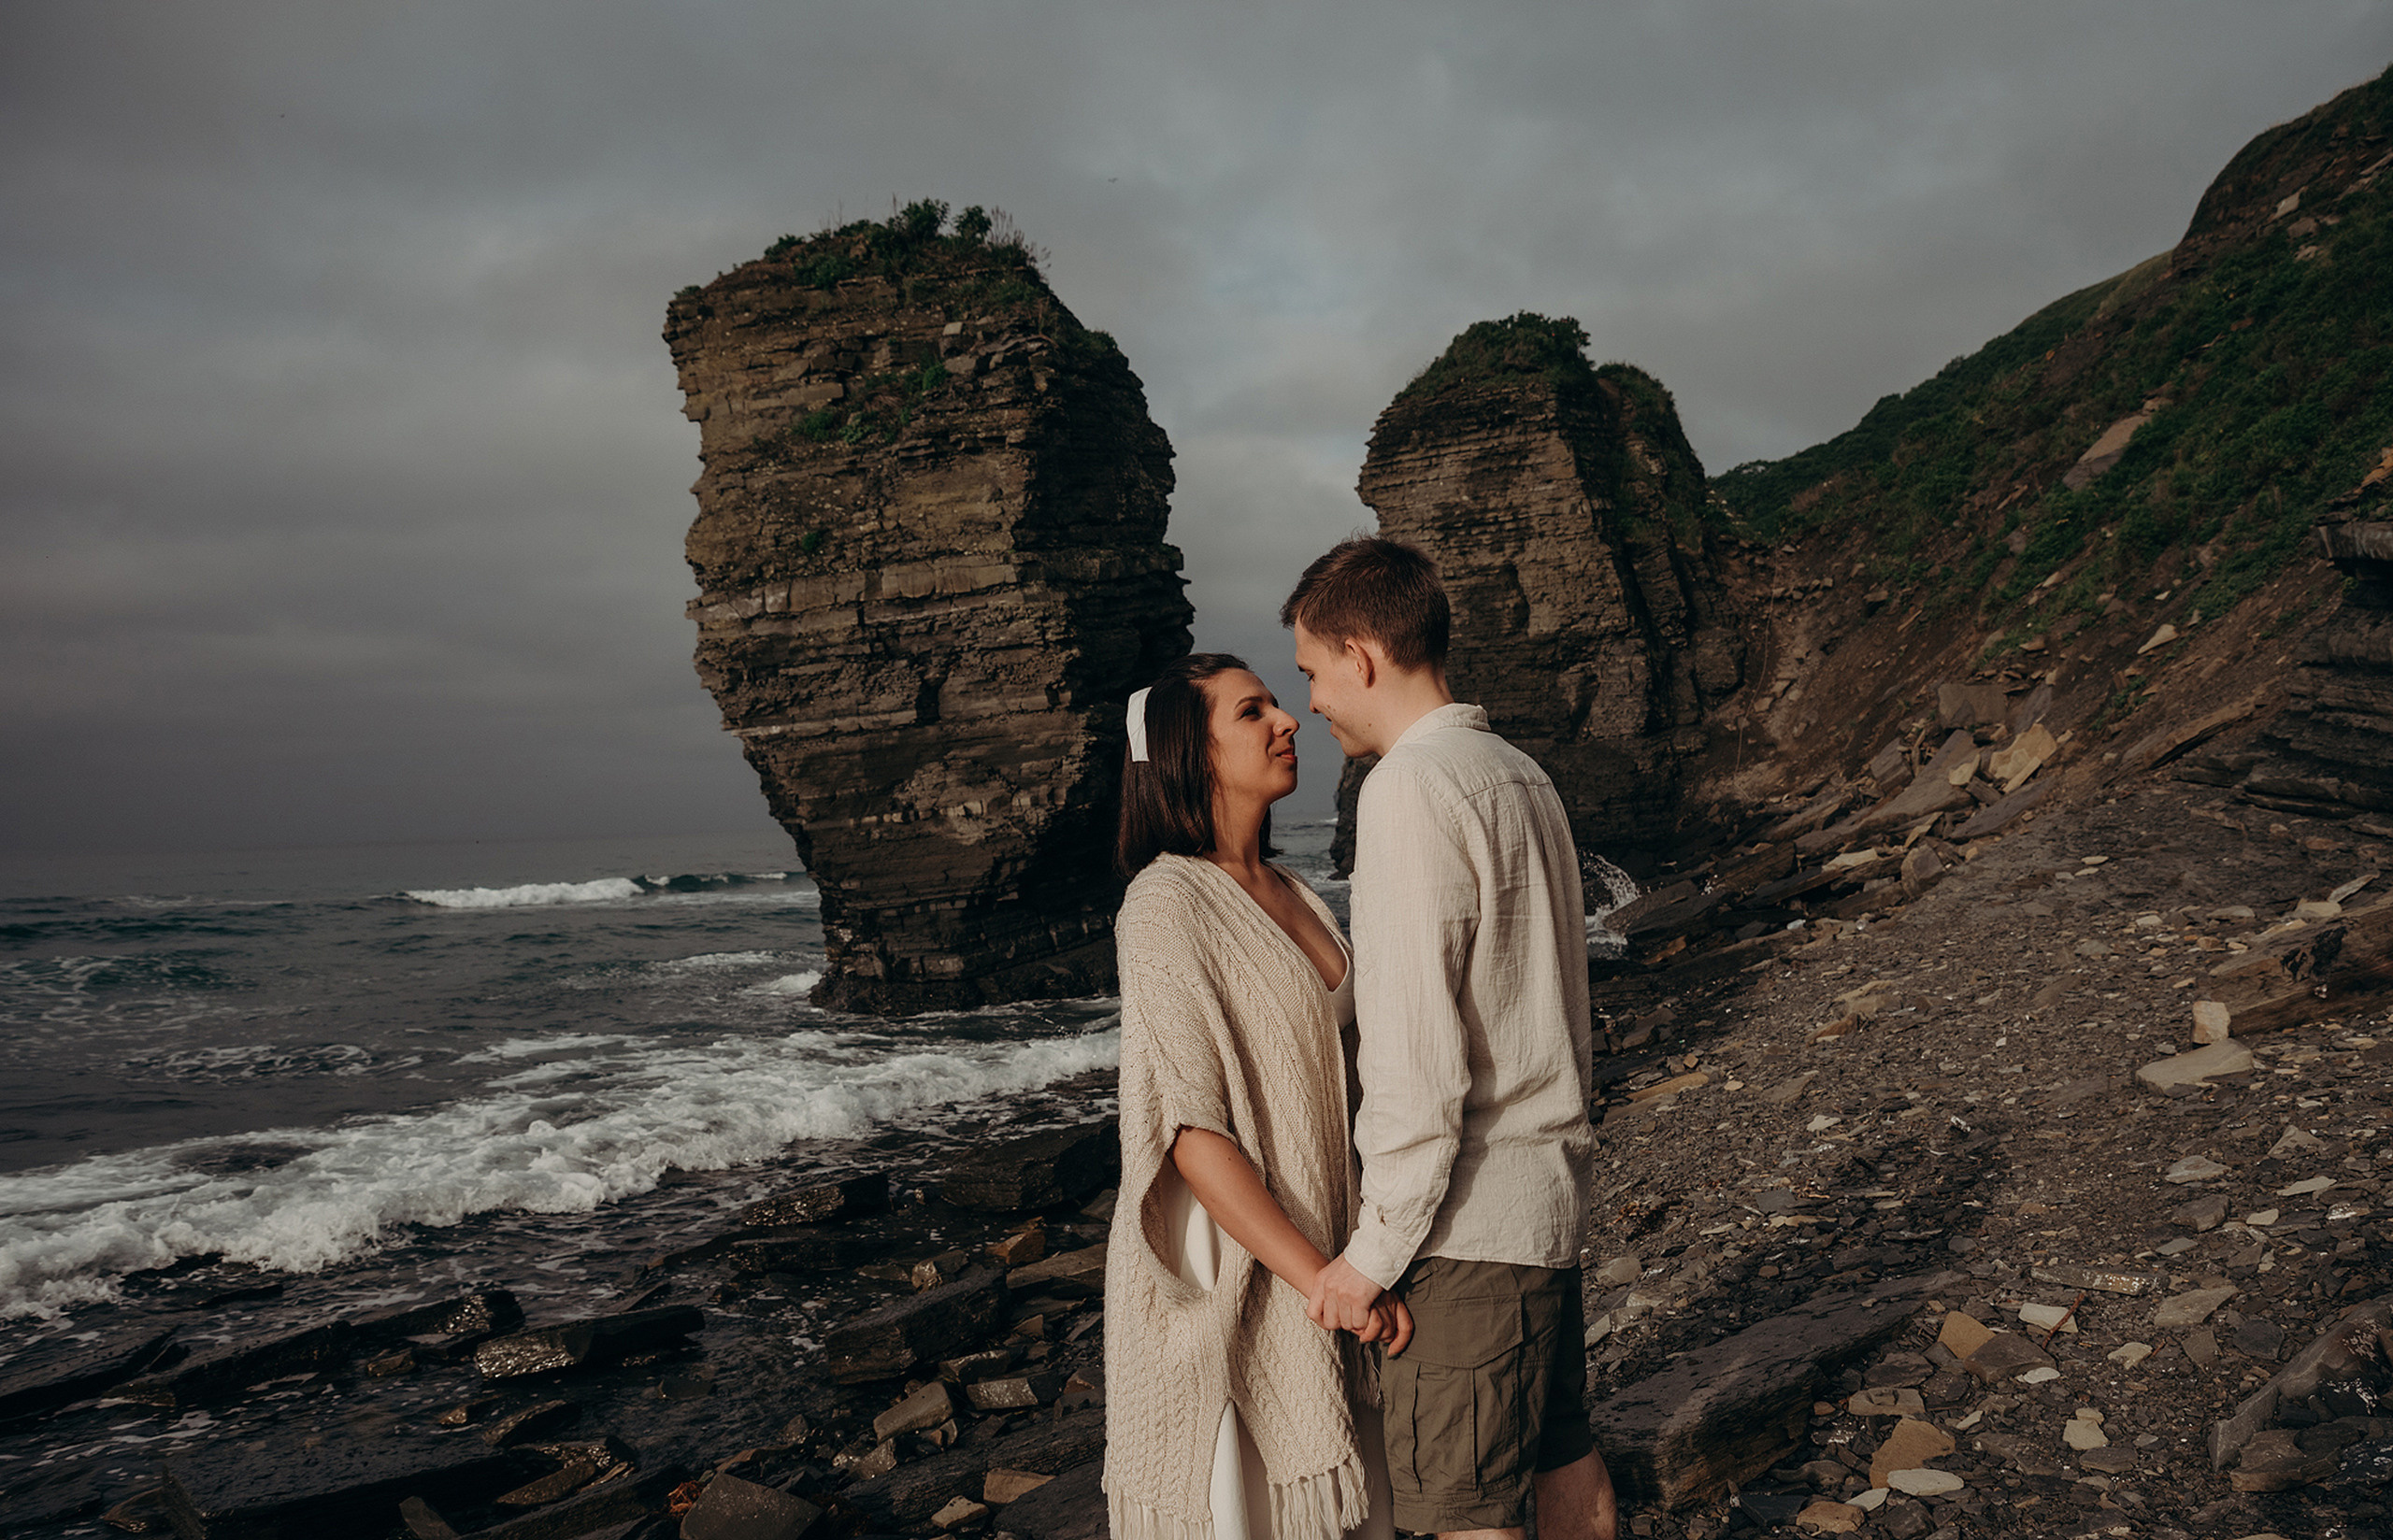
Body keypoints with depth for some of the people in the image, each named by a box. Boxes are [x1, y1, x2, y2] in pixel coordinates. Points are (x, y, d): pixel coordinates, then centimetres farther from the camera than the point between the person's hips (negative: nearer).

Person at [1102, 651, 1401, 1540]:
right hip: (1223, 1276, -7)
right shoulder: (1167, 907, -17)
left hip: (1311, 1247, 7)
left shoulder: (1288, 895, 9)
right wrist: (1323, 1283, -21)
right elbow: (1191, 1131, -21)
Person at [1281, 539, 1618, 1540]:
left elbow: (1419, 1058, -20)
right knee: (1562, 1457, 19)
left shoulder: (1411, 788, -17)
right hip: (1548, 1192, 9)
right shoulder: (1520, 774, 12)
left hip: (1466, 1220, -9)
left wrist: (1375, 1249, -14)